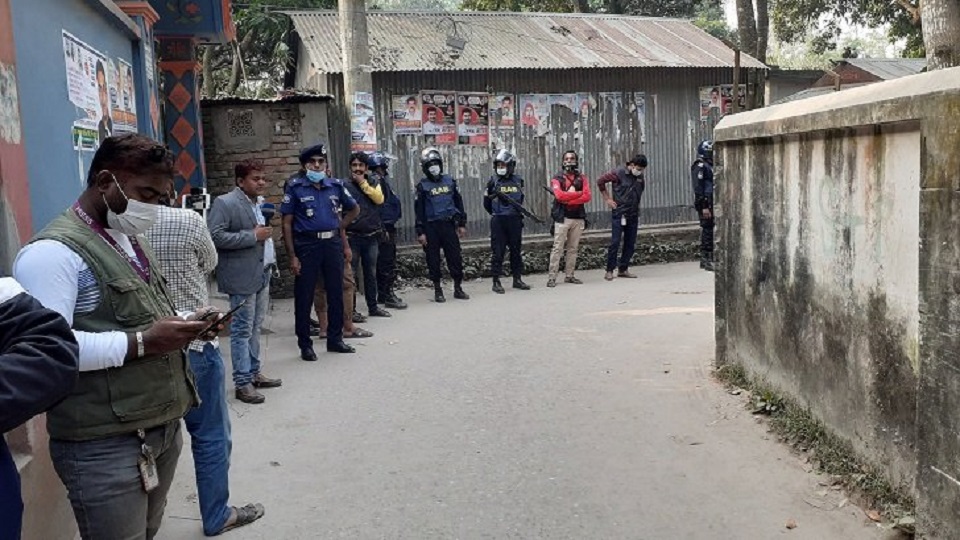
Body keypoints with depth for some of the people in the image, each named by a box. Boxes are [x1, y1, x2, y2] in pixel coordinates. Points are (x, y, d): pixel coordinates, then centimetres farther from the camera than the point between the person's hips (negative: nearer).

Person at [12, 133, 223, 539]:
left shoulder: (131, 240, 16)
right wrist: (142, 342, -26)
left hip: (163, 426, 9)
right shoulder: (54, 251, -16)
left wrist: (184, 324, 6)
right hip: (105, 444, -9)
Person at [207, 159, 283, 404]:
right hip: (242, 276, -8)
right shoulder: (225, 203, -11)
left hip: (262, 273, 8)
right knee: (242, 331, -3)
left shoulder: (260, 202, 14)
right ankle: (242, 383, 3)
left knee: (255, 328, 16)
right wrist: (253, 236, -20)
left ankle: (254, 373, 26)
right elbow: (215, 236, -21)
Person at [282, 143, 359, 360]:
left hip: (333, 243, 4)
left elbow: (354, 209, 22)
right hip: (307, 245, -4)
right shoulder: (295, 187, -3)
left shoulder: (335, 185, 7)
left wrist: (339, 228, 7)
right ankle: (305, 344, 13)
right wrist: (292, 256, -10)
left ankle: (335, 339, 24)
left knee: (336, 293, 11)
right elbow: (287, 223, -5)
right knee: (304, 297, 2)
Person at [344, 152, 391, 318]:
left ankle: (373, 307, 22)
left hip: (371, 236, 4)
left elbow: (379, 199, -10)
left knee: (371, 273, 12)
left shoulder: (373, 183, 9)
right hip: (352, 236, -4)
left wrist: (363, 183, -10)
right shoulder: (345, 186, -3)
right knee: (352, 275, -1)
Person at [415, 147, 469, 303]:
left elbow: (459, 202, 13)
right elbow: (419, 210, -1)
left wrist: (462, 224, 10)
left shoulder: (450, 181, 9)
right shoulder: (422, 186, 1)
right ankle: (437, 290, 15)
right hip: (431, 227, -2)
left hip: (449, 225, 2)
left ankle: (458, 288, 13)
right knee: (433, 261, 4)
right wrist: (420, 232, -6)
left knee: (455, 257, 2)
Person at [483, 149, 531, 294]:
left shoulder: (518, 181, 8)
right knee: (498, 252, -3)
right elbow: (487, 204, 5)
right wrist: (496, 214, 6)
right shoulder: (493, 181, -1)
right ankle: (496, 282, 2)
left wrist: (519, 213, 13)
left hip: (515, 220, 4)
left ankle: (517, 279, 20)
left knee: (516, 250, 10)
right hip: (498, 222, -3)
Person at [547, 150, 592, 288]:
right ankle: (552, 277, -5)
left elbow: (587, 197, -4)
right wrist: (578, 193, -9)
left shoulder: (582, 178, 10)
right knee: (557, 248, -5)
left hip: (579, 218, 3)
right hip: (563, 218, -3)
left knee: (573, 248, 6)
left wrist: (568, 200, -12)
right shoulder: (557, 179, 3)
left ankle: (569, 275, 11)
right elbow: (559, 195, -16)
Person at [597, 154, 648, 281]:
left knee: (630, 244, 6)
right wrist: (607, 199, -4)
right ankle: (609, 271, -1)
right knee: (615, 242, -7)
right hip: (619, 214, -6)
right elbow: (600, 181, -4)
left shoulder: (640, 177, 7)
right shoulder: (618, 173, -9)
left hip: (633, 215, 6)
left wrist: (637, 203, 14)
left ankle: (623, 269, 15)